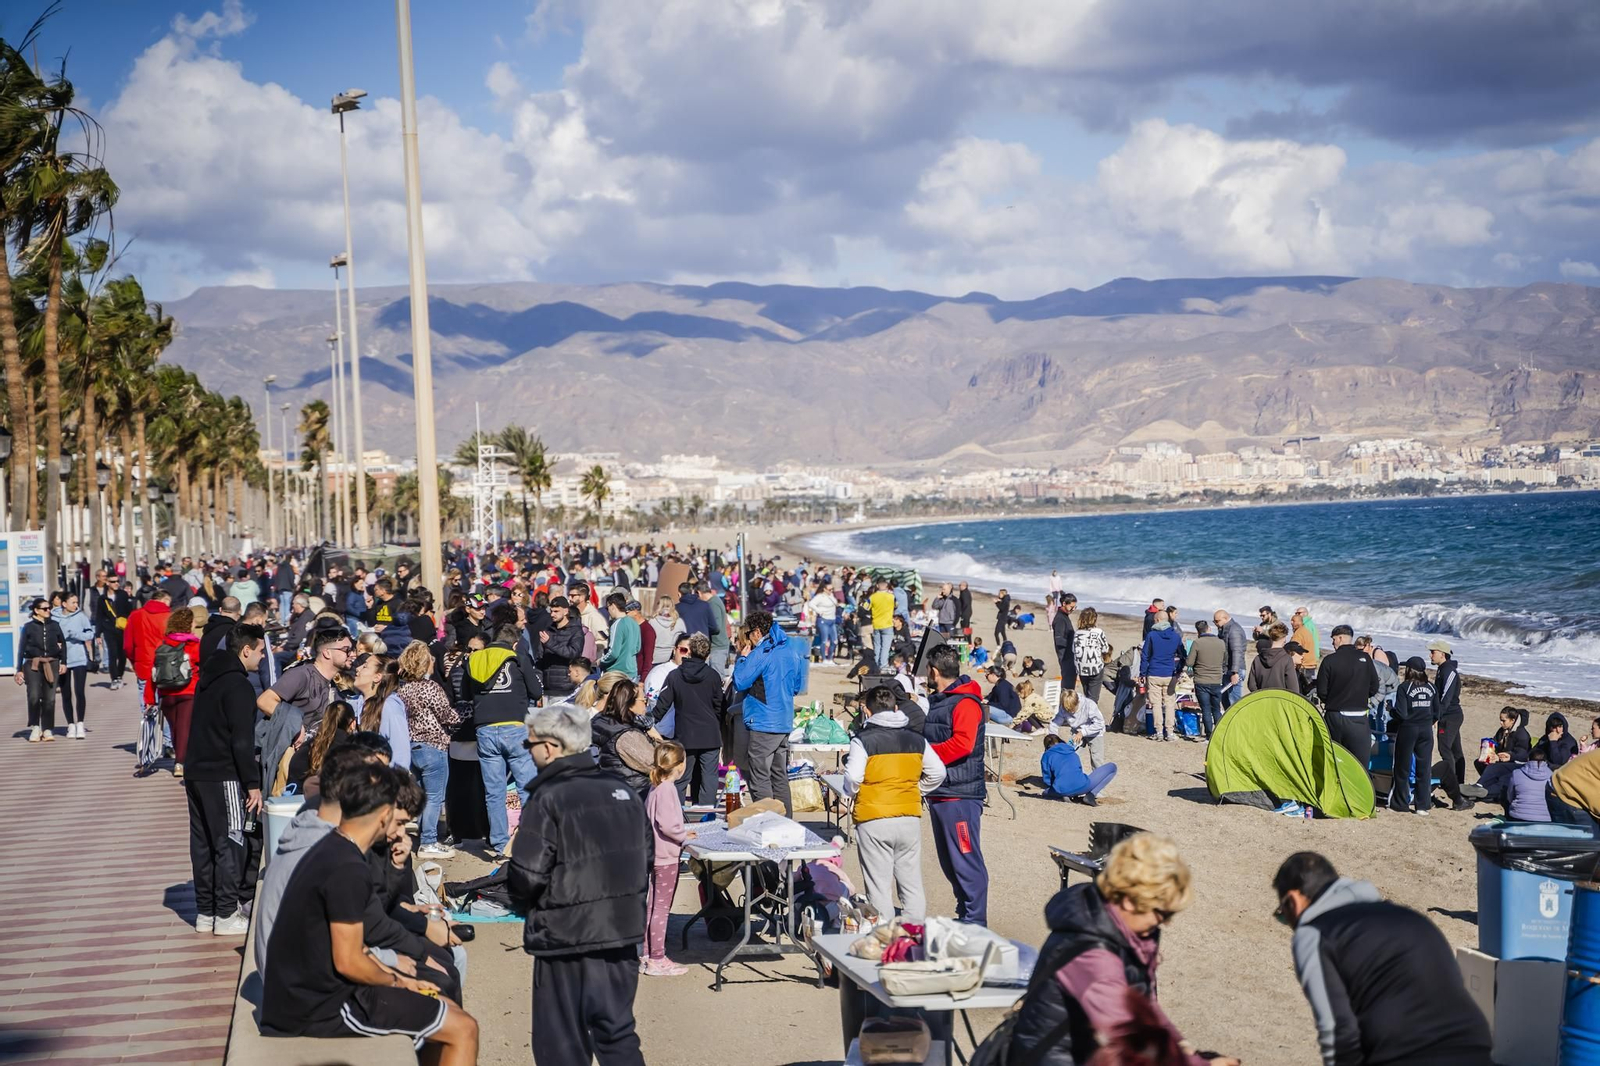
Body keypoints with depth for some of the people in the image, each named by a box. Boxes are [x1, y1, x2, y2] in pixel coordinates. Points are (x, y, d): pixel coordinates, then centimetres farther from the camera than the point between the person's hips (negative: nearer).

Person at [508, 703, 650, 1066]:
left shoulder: (547, 798, -14)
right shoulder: (622, 790, 7)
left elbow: (528, 874, -16)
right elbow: (647, 856, 13)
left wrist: (523, 901, 4)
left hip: (566, 935, -6)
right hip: (624, 930, 6)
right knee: (617, 1031, 14)